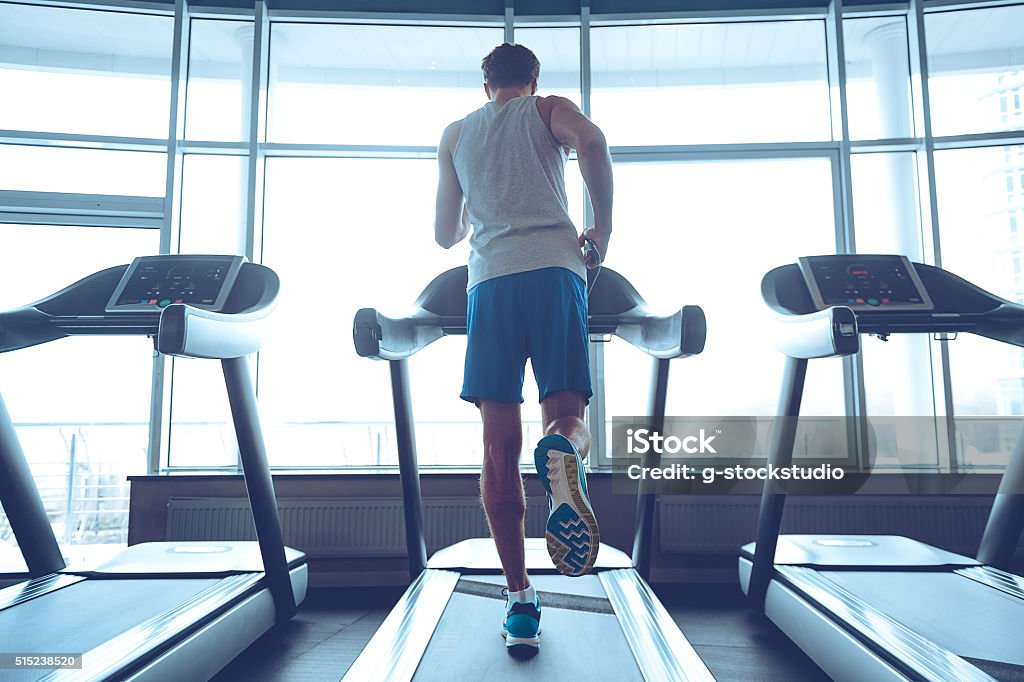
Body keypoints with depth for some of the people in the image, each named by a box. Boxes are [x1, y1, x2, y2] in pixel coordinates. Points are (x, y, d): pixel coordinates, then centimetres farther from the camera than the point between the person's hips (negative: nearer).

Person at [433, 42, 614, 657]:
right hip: (555, 267, -1)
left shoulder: (455, 135, 27)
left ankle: (520, 601, -4)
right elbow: (591, 139, -6)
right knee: (566, 415, -1)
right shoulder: (547, 109, 20)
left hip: (488, 278, 2)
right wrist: (602, 228, 2)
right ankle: (563, 453, -39)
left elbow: (446, 235, 27)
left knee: (499, 449, 0)